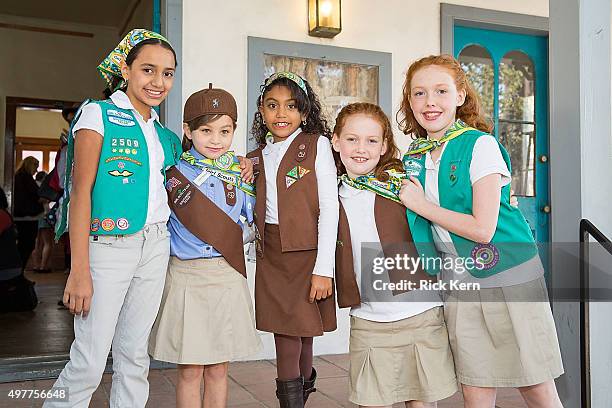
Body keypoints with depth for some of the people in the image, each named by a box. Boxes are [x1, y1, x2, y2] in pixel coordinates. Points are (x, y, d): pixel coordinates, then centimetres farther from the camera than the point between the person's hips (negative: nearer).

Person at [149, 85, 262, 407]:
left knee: (218, 369, 12)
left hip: (228, 275, 3)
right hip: (185, 275, -2)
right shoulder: (175, 172, -2)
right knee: (190, 371, 6)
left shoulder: (241, 172, 6)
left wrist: (233, 241, -2)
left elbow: (249, 220, 14)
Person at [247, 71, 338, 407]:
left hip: (307, 254, -3)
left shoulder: (316, 144, 0)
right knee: (286, 344, 4)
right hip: (271, 256, 4)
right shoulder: (256, 157, 14)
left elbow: (329, 207, -6)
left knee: (302, 334, 1)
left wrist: (323, 268, -12)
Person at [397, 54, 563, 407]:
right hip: (458, 285, 5)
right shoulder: (414, 157, 7)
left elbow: (482, 229, -19)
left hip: (509, 278, -5)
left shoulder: (480, 145, -11)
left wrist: (421, 204, -12)